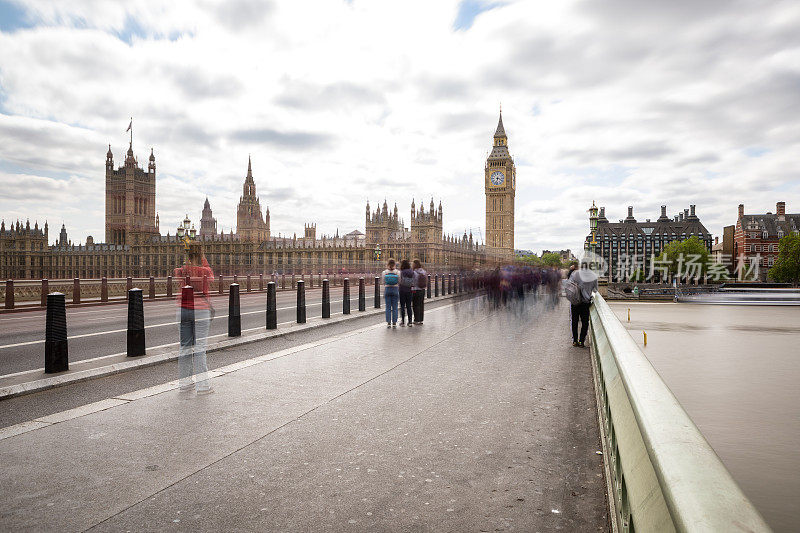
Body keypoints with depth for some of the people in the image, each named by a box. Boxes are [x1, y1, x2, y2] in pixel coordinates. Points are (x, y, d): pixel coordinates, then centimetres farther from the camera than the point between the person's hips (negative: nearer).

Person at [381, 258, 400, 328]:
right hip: (395, 290, 0)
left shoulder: (384, 272, -2)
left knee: (388, 307, 5)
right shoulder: (398, 272, -3)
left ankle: (388, 322, 4)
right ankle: (394, 323, 5)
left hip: (387, 289, 0)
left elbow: (383, 282, 1)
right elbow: (399, 282, -1)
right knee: (394, 307, 5)